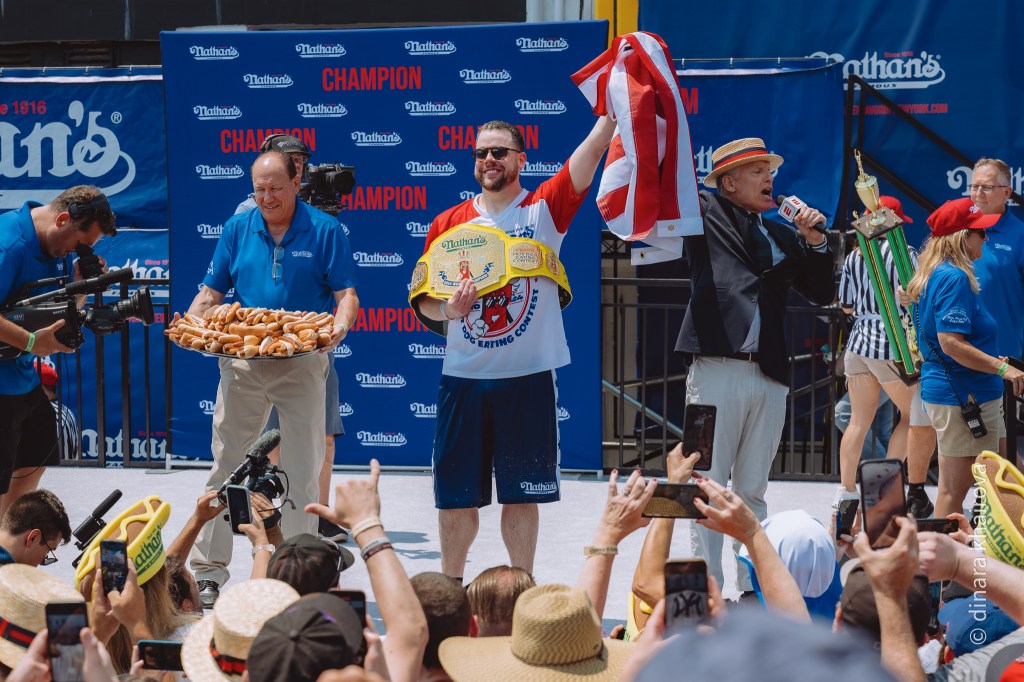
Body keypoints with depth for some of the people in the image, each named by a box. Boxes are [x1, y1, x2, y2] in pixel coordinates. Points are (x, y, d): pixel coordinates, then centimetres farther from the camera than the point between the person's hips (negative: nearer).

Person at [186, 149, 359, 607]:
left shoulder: (323, 230, 0)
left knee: (301, 475, 3)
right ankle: (207, 573, 8)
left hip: (303, 364, -2)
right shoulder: (238, 229, 9)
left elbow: (346, 295, -3)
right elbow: (211, 293, 12)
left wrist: (339, 327, -24)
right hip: (241, 361, 2)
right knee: (224, 467, 2)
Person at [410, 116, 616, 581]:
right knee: (455, 496, 6)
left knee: (522, 495, 6)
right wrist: (448, 309, -12)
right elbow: (423, 301, 9)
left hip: (527, 378, -2)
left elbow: (591, 152, -11)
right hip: (463, 377, 2)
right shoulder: (448, 223, 8)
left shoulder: (544, 210, 1)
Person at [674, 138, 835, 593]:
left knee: (753, 491, 9)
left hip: (769, 376, 5)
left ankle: (753, 591, 13)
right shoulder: (702, 215, 7)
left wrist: (813, 242, 7)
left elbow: (823, 294, 20)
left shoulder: (782, 236, 20)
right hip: (717, 367, -5)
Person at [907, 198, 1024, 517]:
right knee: (954, 492, -5)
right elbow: (951, 343, -25)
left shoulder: (935, 275, 14)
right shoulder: (955, 279, -18)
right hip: (964, 395, -10)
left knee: (951, 490, 14)